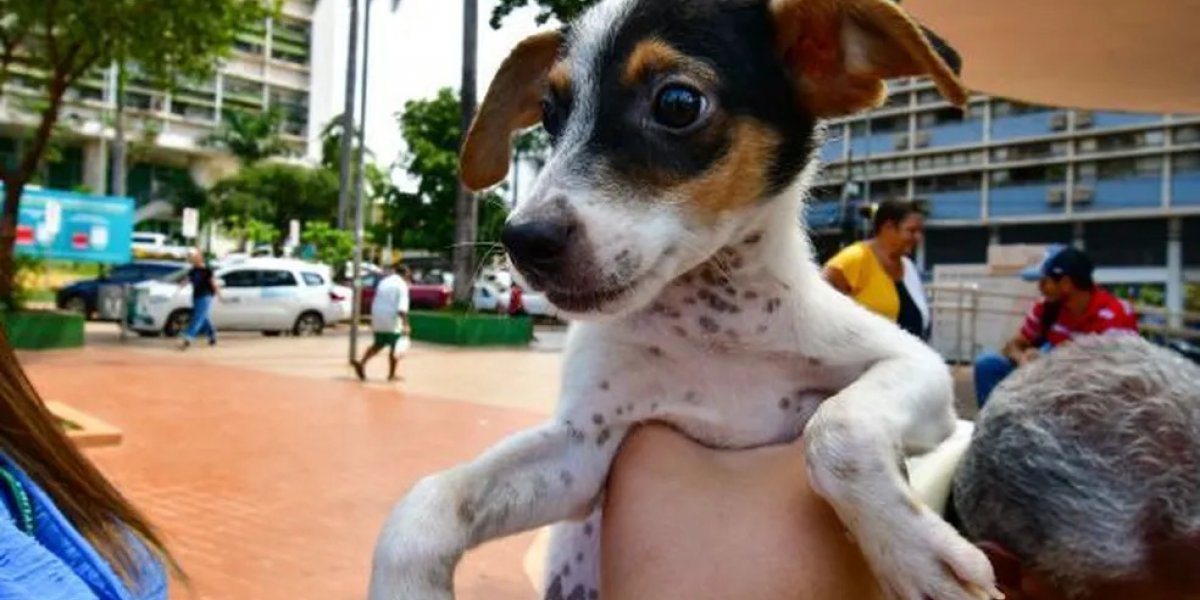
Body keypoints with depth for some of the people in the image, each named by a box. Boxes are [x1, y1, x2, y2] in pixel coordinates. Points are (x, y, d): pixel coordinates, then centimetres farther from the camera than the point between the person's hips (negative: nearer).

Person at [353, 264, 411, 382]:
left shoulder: (383, 281, 13)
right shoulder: (402, 285, -10)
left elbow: (376, 302, 19)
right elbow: (402, 308, -21)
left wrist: (373, 320, 28)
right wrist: (405, 324, -24)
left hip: (378, 319, 7)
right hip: (392, 320, -7)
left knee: (378, 344, 20)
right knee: (395, 348, 5)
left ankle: (361, 363, 6)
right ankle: (391, 375, 10)